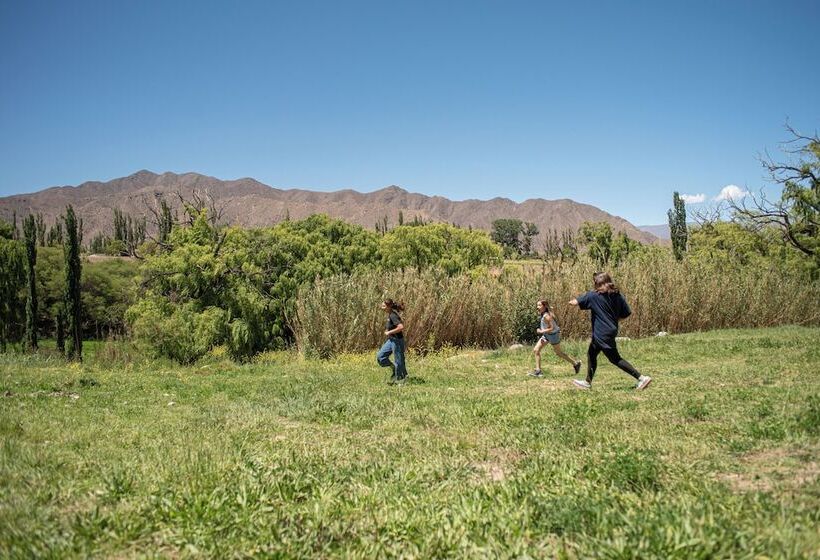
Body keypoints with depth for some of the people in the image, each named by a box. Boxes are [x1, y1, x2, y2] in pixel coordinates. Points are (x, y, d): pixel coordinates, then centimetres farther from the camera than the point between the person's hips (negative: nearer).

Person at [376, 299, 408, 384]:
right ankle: (394, 369, 18)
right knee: (380, 356, 6)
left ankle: (401, 379, 12)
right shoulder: (389, 315, 8)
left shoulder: (393, 316, -20)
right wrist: (388, 332, 11)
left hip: (397, 341, -10)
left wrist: (389, 332, -22)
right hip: (391, 340, 10)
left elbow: (401, 327, -31)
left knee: (398, 361, 1)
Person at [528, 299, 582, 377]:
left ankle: (576, 363, 30)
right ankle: (538, 371, 1)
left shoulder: (546, 316, -28)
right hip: (546, 335, 9)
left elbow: (552, 328, -29)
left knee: (559, 353, 10)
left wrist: (541, 331, -26)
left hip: (553, 335, -9)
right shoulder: (542, 314, -2)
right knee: (536, 350, -1)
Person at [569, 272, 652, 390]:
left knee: (615, 359, 0)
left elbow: (575, 302, -10)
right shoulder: (617, 295, 2)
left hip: (602, 334, -8)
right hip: (611, 330, 8)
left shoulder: (593, 295, -14)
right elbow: (626, 313, 3)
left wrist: (572, 301, 13)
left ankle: (642, 378, -2)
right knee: (591, 354, 19)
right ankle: (588, 382, 29)